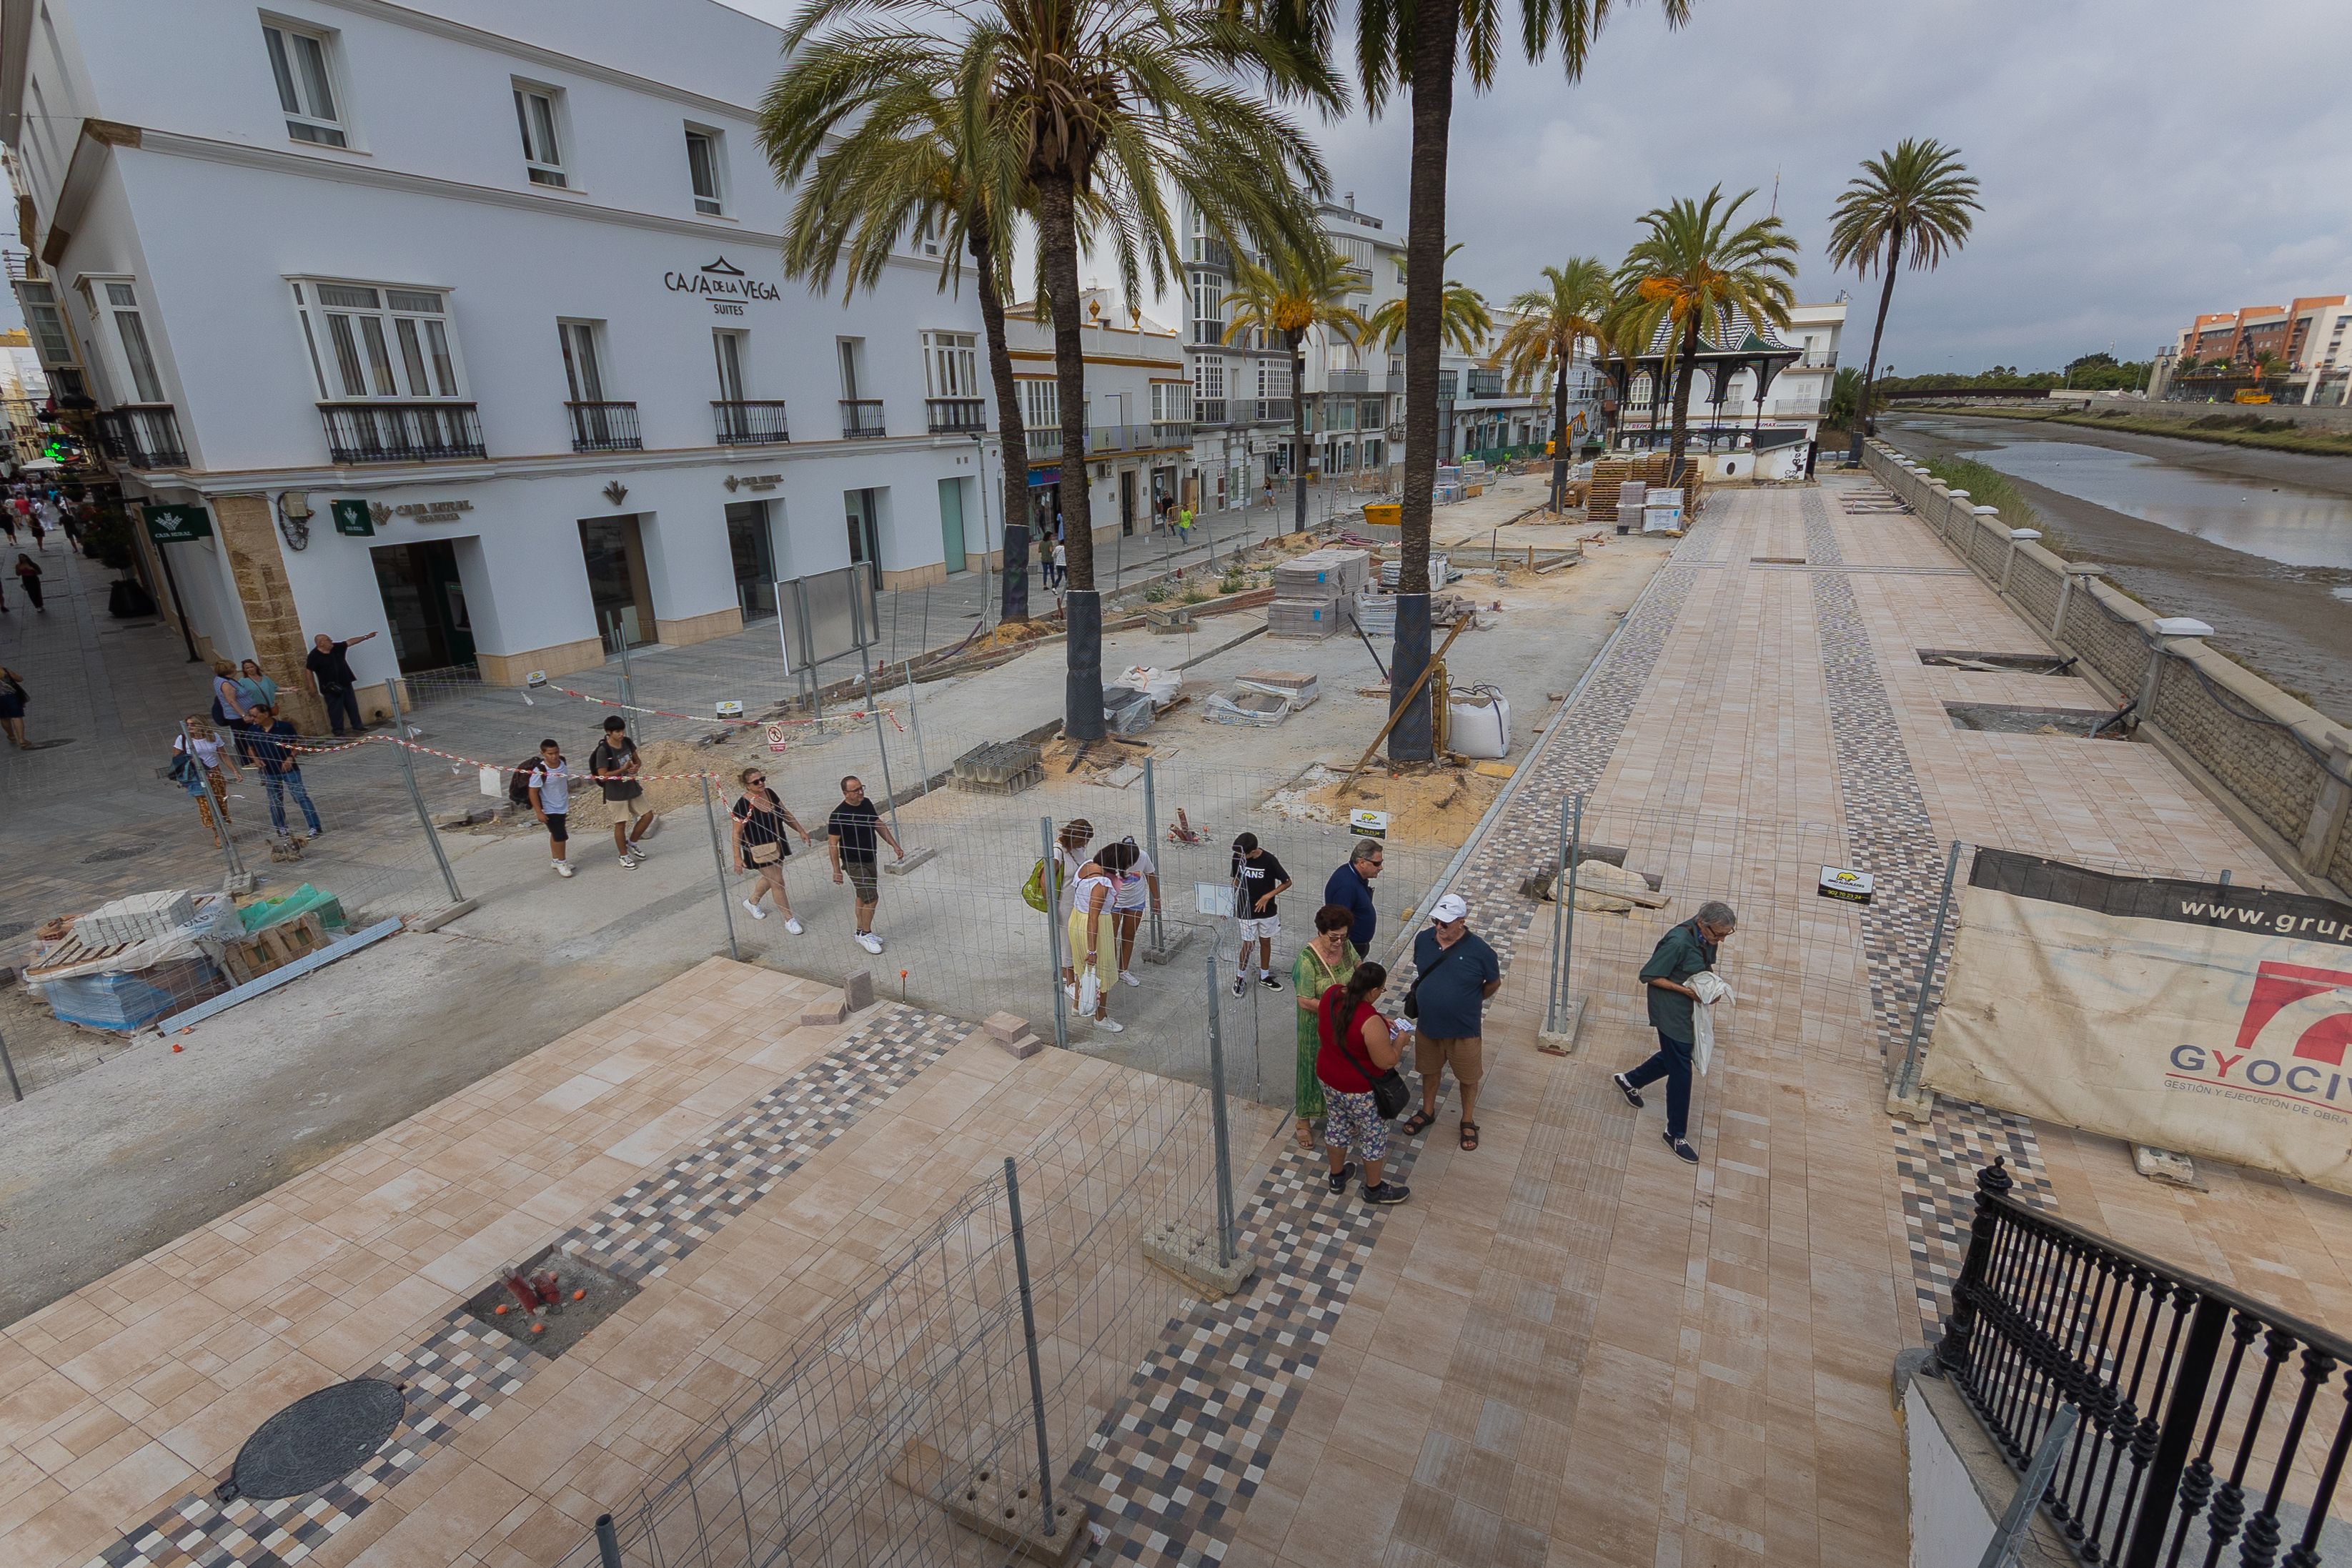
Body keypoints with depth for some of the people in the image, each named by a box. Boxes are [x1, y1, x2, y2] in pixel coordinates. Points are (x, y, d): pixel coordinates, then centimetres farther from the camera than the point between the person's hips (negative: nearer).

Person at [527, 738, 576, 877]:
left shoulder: (563, 764, -8)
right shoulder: (540, 771, -26)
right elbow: (533, 792, -19)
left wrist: (568, 800, 19)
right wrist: (539, 812, -19)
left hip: (563, 807, 6)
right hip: (550, 810, -6)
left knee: (556, 834, 21)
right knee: (561, 836, -2)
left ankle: (555, 860, 36)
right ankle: (561, 862, 16)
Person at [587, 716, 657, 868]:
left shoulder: (627, 742, -3)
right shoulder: (603, 750, -21)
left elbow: (637, 760, 10)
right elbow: (602, 776, -21)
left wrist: (636, 767, -12)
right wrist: (623, 769, -26)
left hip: (632, 788, 6)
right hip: (616, 793, -6)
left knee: (648, 816, 9)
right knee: (620, 824, 6)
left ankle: (632, 843, 31)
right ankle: (623, 856, 23)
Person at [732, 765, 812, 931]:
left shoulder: (770, 793, -2)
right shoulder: (743, 805, -21)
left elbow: (785, 815, 10)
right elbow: (737, 833, -16)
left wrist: (801, 831, 7)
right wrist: (738, 858, -16)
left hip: (777, 845, 7)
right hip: (759, 851, -7)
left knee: (771, 878, 22)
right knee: (778, 882, -2)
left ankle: (752, 902, 49)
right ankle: (789, 920, 11)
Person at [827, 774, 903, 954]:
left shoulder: (866, 803, 0)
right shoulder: (839, 815, -22)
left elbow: (879, 825, 12)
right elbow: (832, 843, -16)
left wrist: (894, 845, 10)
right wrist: (837, 870, -16)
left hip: (871, 858, 7)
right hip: (854, 863, -7)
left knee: (864, 897, 18)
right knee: (871, 898, -8)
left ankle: (861, 932, 32)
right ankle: (865, 934, 9)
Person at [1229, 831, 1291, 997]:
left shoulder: (1269, 860, -22)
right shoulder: (1238, 857, -14)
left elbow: (1287, 882, -12)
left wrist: (1267, 896, -18)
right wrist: (1232, 902, 3)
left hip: (1266, 910, 0)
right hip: (1246, 910, 0)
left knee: (1265, 942, 16)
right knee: (1247, 945, 7)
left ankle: (1264, 977, 35)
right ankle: (1240, 977, 29)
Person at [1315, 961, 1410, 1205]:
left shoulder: (1331, 994, -13)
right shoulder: (1370, 1021, -35)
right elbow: (1387, 1061, -24)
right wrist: (1401, 1038, -8)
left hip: (1328, 1078, 7)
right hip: (1360, 1091, -7)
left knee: (1337, 1126, 27)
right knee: (1374, 1136, 18)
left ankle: (1337, 1176, 48)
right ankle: (1374, 1189, 39)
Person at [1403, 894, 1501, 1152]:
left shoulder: (1479, 950, -22)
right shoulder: (1423, 940, -11)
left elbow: (1494, 983, -4)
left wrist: (1468, 1001, 6)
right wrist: (1434, 995, 7)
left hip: (1464, 1029, -3)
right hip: (1427, 1025, 3)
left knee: (1468, 1077, 18)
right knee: (1430, 1070, 24)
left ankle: (1468, 1121, 41)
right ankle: (1427, 1112, 48)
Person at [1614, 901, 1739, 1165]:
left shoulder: (1708, 937, -6)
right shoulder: (1678, 941, -29)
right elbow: (1648, 976, -21)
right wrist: (1685, 990, -25)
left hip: (1690, 1008, 8)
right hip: (1671, 1010, -8)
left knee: (1674, 1056, 22)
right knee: (1680, 1071, 0)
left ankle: (1629, 1081, 45)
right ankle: (1676, 1134, 15)